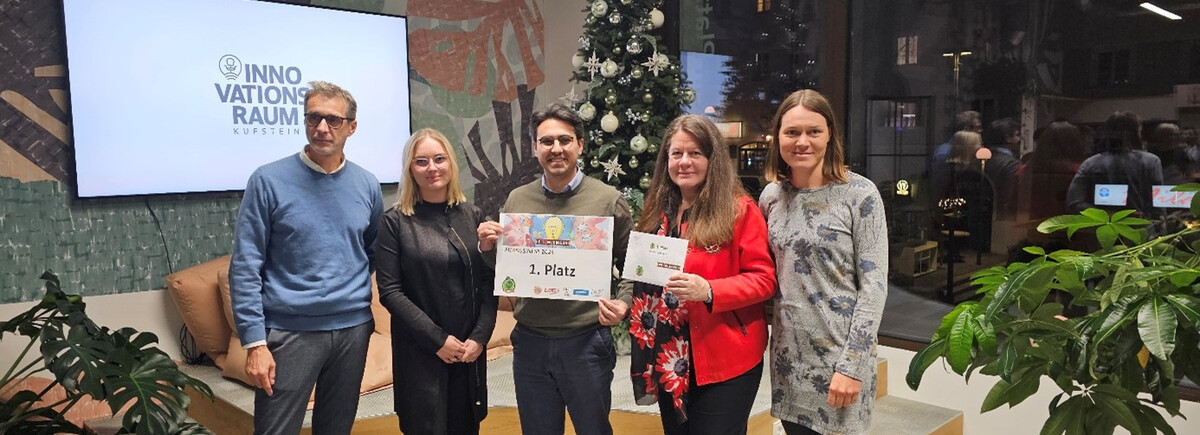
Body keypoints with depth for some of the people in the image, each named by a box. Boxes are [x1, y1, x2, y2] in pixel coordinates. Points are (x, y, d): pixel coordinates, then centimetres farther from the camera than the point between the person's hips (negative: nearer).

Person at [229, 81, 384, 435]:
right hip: (289, 331, -3)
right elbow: (245, 268, -8)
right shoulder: (269, 180, -6)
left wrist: (355, 291, 2)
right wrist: (255, 342, -12)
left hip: (353, 329, 4)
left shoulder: (367, 185, 5)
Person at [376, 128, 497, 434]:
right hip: (418, 352, -3)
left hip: (469, 350, 3)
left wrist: (480, 336, -8)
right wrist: (437, 339, -14)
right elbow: (389, 292, -9)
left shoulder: (473, 217, 5)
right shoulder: (395, 222, -4)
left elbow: (488, 283, 3)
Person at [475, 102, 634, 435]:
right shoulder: (516, 200, 4)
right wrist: (488, 248, -8)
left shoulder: (608, 199, -5)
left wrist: (623, 304, -17)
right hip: (529, 344, 3)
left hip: (587, 342, -3)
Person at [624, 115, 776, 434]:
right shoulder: (658, 212, 9)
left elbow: (764, 279, -12)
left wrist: (709, 291, -25)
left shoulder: (740, 209, -9)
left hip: (724, 361, -6)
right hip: (668, 358, 6)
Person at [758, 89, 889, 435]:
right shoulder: (771, 196, 4)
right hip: (788, 353, 4)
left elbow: (874, 285, -12)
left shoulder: (860, 195, -9)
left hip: (840, 352, -4)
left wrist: (851, 365, -16)